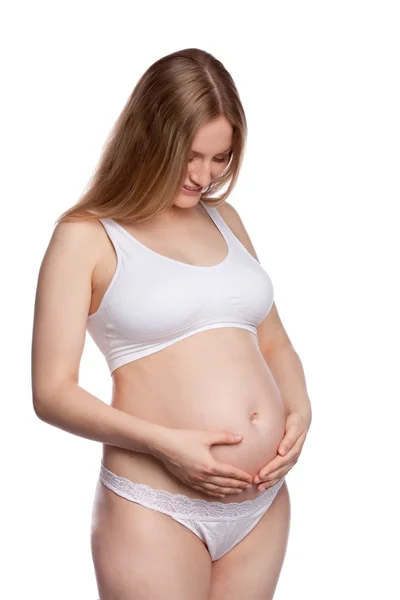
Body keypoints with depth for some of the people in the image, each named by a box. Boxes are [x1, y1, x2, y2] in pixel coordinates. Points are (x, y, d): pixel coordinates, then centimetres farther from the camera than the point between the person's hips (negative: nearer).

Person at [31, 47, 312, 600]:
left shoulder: (224, 218, 12)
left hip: (264, 503, 6)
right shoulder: (86, 236, -5)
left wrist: (300, 408, -2)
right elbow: (52, 392, -9)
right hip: (156, 511, -5)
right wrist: (163, 443, -19)